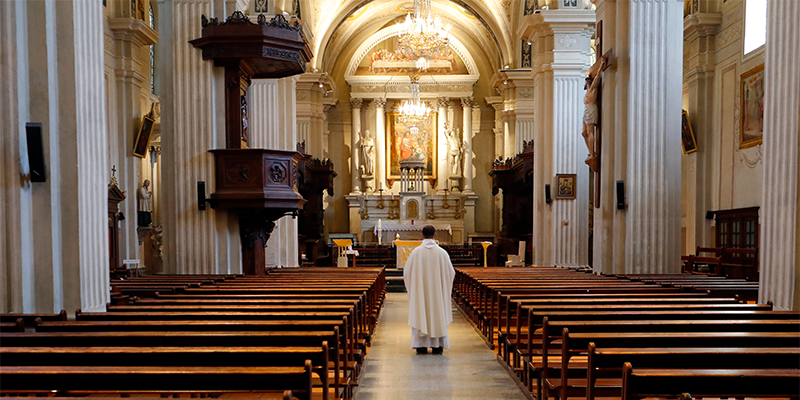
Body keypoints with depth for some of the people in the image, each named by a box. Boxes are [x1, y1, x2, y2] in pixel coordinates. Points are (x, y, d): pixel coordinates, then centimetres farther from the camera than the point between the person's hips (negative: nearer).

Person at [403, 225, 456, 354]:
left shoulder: (416, 252, -6)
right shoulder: (442, 252, -5)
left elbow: (406, 272, -1)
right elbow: (451, 272, 1)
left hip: (420, 290, 0)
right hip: (437, 290, 0)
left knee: (420, 315, 6)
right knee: (438, 315, 8)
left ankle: (421, 345, 7)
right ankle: (437, 345, 11)